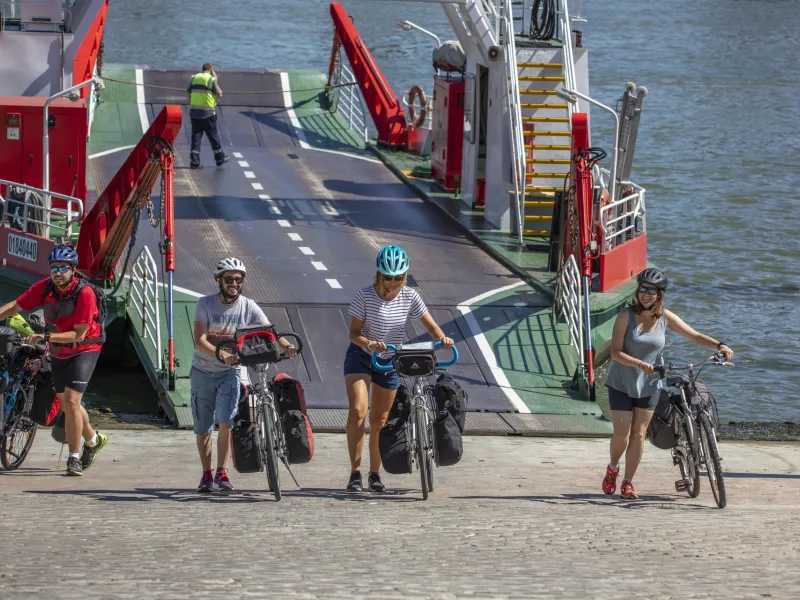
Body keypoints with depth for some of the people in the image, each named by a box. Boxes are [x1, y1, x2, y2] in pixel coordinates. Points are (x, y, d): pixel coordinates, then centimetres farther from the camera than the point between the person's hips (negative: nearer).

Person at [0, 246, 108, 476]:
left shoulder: (84, 293, -27)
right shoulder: (45, 287, -13)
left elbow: (78, 335, -26)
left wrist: (44, 337, -35)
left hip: (84, 349, -6)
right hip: (58, 352, 6)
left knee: (71, 401, -18)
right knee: (66, 404, 16)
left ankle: (74, 458, -9)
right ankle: (93, 440, 41)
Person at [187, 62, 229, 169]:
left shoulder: (194, 78, 9)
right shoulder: (211, 79, -6)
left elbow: (189, 94, 11)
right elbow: (219, 94, -2)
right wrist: (215, 78, 5)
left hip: (194, 112, 4)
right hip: (208, 112, -4)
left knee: (196, 136, 4)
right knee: (213, 135, 9)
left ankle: (194, 161, -2)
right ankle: (220, 158, 21)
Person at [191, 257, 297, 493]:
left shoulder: (248, 307, -6)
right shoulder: (206, 304, -11)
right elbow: (199, 340, -21)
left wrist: (286, 346, -37)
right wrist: (221, 354, -39)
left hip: (230, 372, 0)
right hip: (203, 372, 0)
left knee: (225, 422, -17)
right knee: (203, 428, 7)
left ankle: (222, 473, -6)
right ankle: (207, 474, 21)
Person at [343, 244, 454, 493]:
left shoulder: (409, 297, -11)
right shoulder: (365, 295, -18)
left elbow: (430, 325, -6)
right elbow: (354, 333, -17)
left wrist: (442, 338, -28)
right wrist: (368, 343, -38)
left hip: (390, 361, 3)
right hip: (360, 357, -3)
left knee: (379, 421, 8)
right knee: (357, 410, -22)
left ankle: (375, 475, 24)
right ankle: (355, 472, -19)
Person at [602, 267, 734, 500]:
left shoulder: (665, 318, -6)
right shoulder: (626, 315, -15)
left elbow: (695, 336, -2)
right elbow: (616, 352, -19)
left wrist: (719, 346, -20)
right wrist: (641, 365, -34)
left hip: (649, 384, 3)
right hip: (622, 383, -3)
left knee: (639, 434, 4)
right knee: (621, 435, -4)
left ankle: (628, 483, 15)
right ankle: (612, 469, 26)